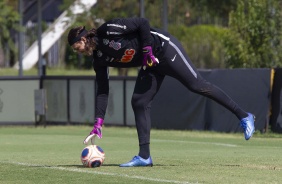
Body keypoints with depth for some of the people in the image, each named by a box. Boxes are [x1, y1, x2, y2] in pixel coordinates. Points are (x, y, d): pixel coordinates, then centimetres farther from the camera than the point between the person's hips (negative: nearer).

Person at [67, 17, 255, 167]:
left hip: (164, 48, -8)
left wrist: (147, 52, -20)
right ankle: (144, 156, -2)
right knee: (139, 102, -3)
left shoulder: (107, 31, -18)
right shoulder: (99, 60, 5)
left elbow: (142, 23, -19)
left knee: (197, 85, -12)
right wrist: (98, 124, 1)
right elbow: (102, 91, 7)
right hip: (150, 63, 8)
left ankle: (243, 116, -8)